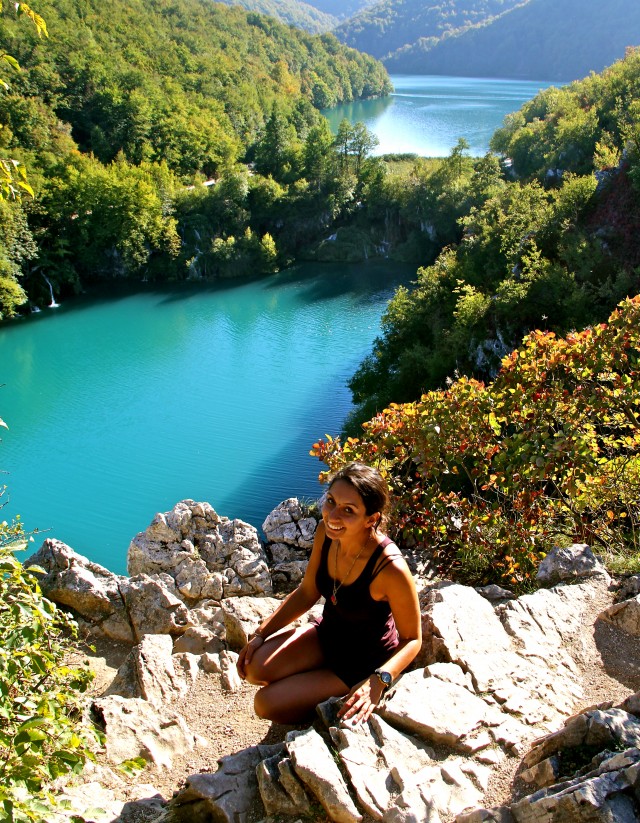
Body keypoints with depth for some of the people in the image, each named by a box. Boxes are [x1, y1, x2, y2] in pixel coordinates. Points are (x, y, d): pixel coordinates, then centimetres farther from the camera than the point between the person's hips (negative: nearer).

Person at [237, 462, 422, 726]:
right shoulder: (326, 531, -16)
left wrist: (378, 681, -36)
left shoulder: (391, 568, -35)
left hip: (365, 662, -6)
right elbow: (307, 593, 1)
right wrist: (261, 634, -3)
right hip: (327, 635, 6)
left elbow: (412, 639, -20)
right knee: (255, 668, -12)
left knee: (267, 703, -10)